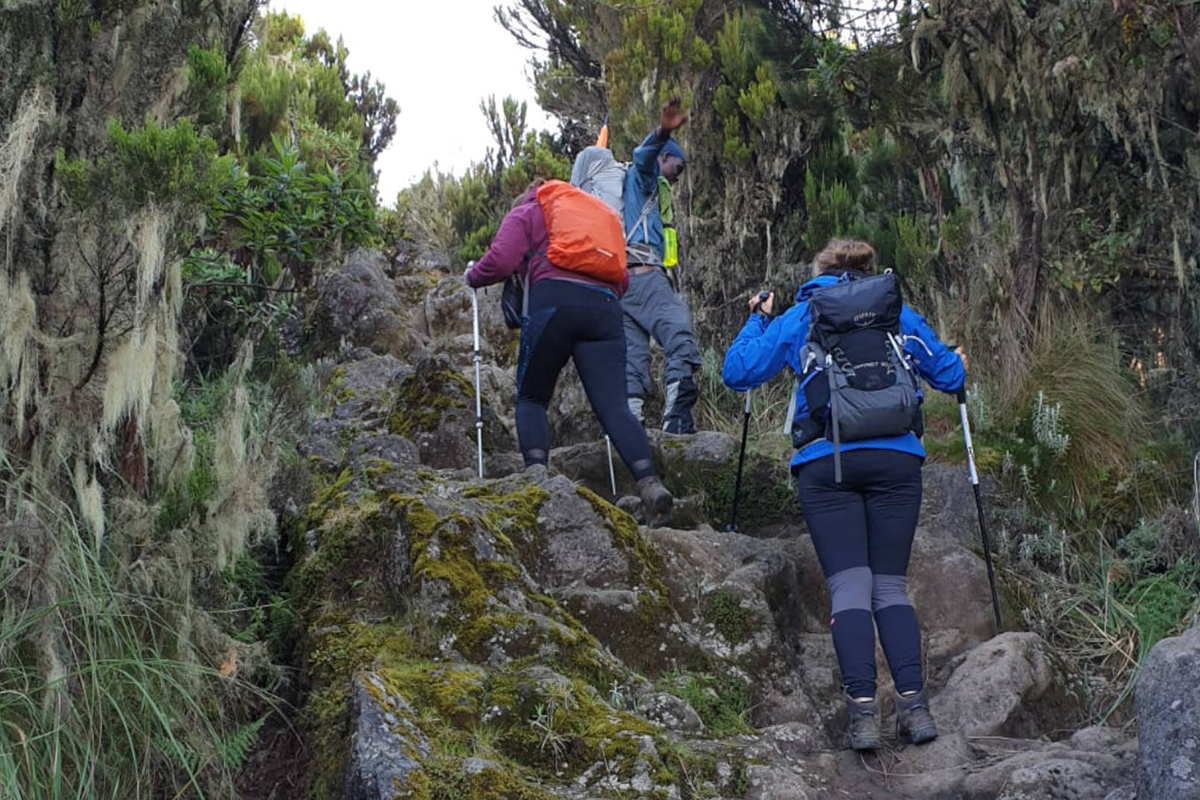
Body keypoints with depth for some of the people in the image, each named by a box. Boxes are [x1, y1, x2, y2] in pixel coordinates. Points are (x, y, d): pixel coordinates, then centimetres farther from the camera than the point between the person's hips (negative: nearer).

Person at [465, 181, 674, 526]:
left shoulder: (525, 213, 22)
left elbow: (501, 261, 4)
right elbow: (621, 279, 26)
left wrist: (473, 277, 21)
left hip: (555, 302, -4)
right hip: (605, 308, 4)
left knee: (531, 398, 9)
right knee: (613, 405, -6)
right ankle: (649, 482, -27)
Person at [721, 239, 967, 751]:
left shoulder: (798, 319, 15)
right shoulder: (898, 315, 18)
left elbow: (736, 373, 13)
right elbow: (949, 376, 23)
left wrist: (757, 320, 29)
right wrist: (959, 363, 47)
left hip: (826, 463, -1)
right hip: (895, 458, 1)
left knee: (849, 587, -4)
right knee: (891, 585, 5)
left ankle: (862, 708, -16)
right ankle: (913, 702, -9)